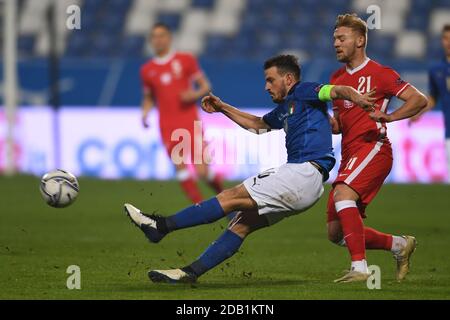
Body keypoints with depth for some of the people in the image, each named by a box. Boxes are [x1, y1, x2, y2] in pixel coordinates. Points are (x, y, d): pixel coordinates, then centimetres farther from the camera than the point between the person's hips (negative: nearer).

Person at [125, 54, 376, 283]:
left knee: (232, 198, -11)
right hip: (301, 179, 10)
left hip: (305, 172, -10)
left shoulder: (304, 92, 1)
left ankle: (161, 226, -12)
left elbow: (337, 90, -16)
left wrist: (355, 97, -39)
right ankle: (191, 272, 3)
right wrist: (223, 108, 39)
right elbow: (257, 124, 44)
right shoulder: (285, 108, 27)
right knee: (243, 224, 5)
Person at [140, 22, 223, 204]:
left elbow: (205, 86, 7)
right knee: (181, 169, -12)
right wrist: (145, 113, 2)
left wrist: (195, 94, -14)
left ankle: (222, 192, 20)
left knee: (202, 171, -10)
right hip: (168, 128, 2)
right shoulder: (147, 70, 10)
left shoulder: (186, 60, 3)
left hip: (191, 123, -2)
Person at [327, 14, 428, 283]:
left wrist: (389, 117, -20)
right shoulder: (337, 78, 19)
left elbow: (419, 100, -7)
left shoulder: (379, 73, -2)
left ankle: (360, 267, -35)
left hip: (373, 147, -8)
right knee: (336, 233, 3)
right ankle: (400, 245, 21)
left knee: (343, 195, -34)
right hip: (350, 155, 8)